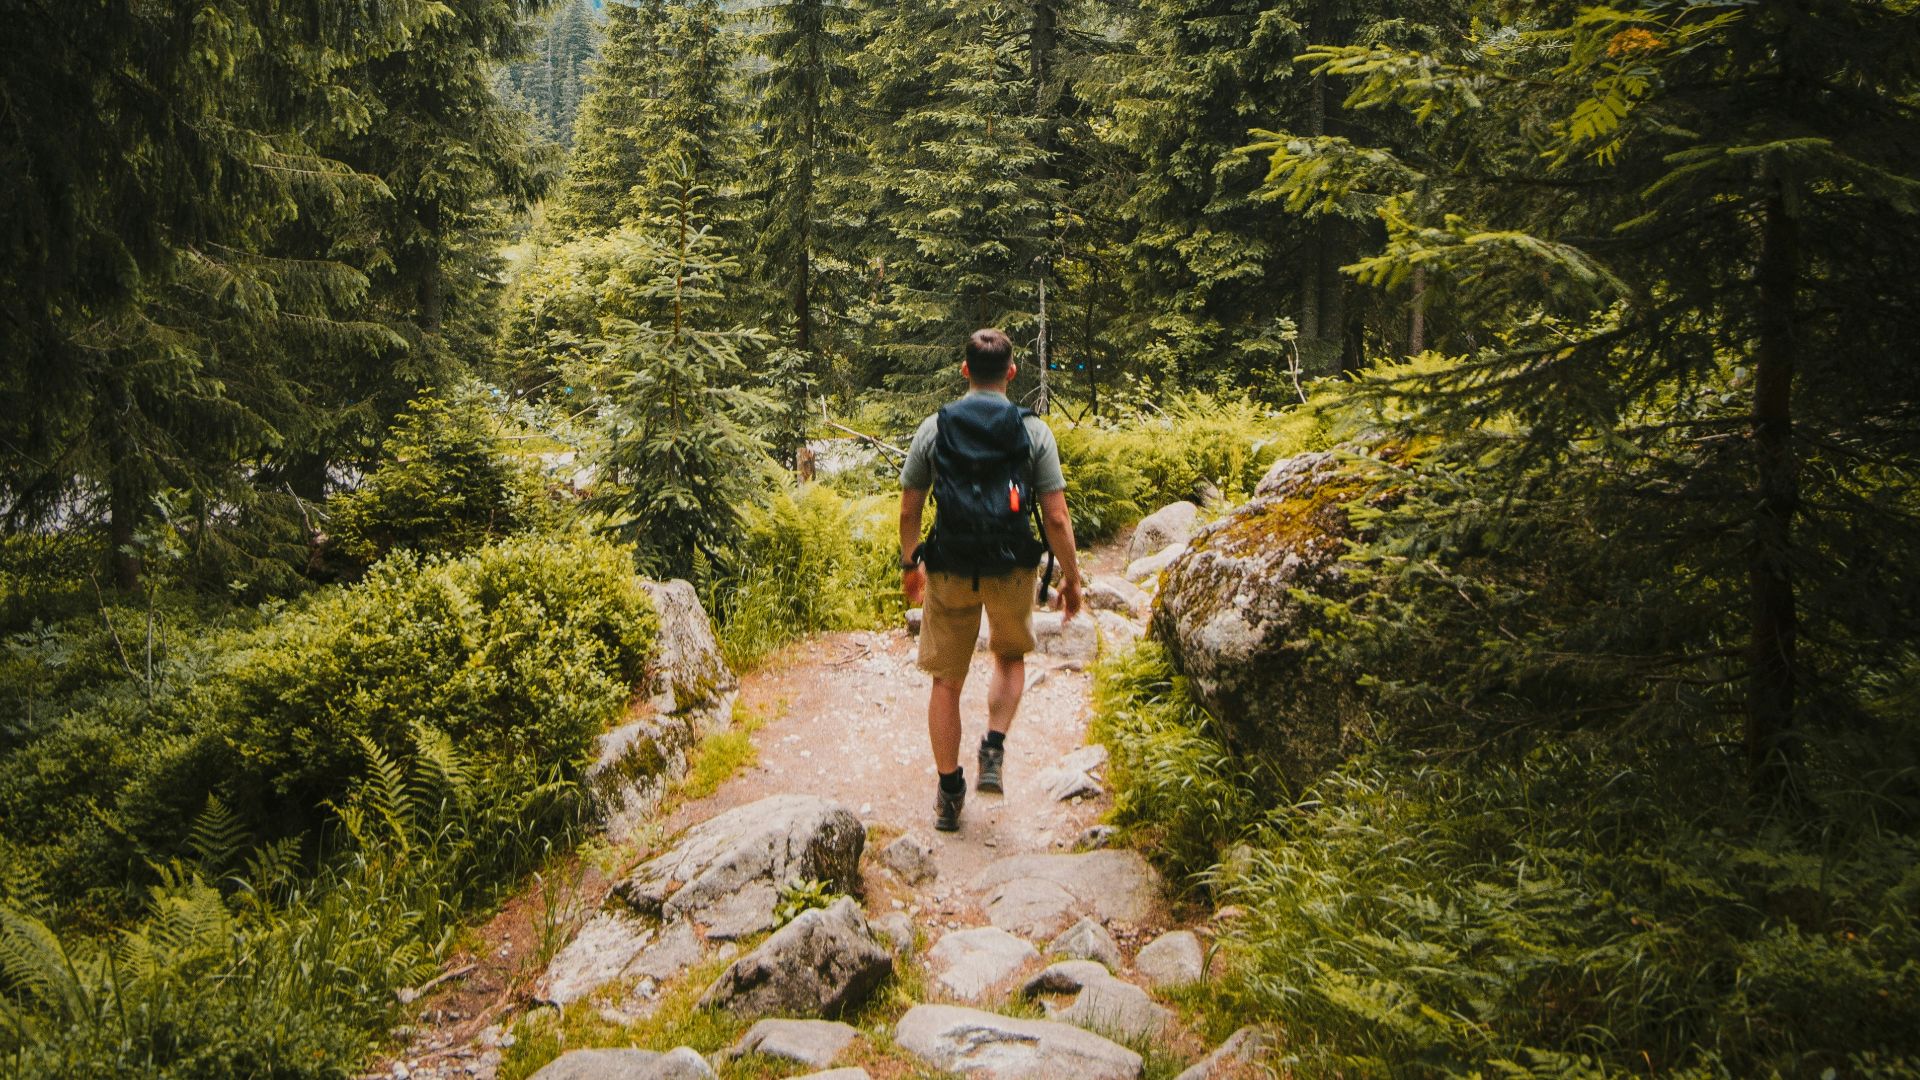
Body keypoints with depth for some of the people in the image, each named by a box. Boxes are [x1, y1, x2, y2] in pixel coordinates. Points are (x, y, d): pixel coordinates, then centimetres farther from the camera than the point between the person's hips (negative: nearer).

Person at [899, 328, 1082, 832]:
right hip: (1013, 572, 0)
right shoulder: (1033, 431, -4)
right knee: (1011, 658, 27)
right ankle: (993, 751, 9)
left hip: (949, 572, 1)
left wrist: (910, 564, 19)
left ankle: (949, 791, 21)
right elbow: (1056, 517, -7)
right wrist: (1071, 578, 6)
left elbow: (908, 511, 4)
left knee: (946, 680, 13)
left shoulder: (933, 428, 0)